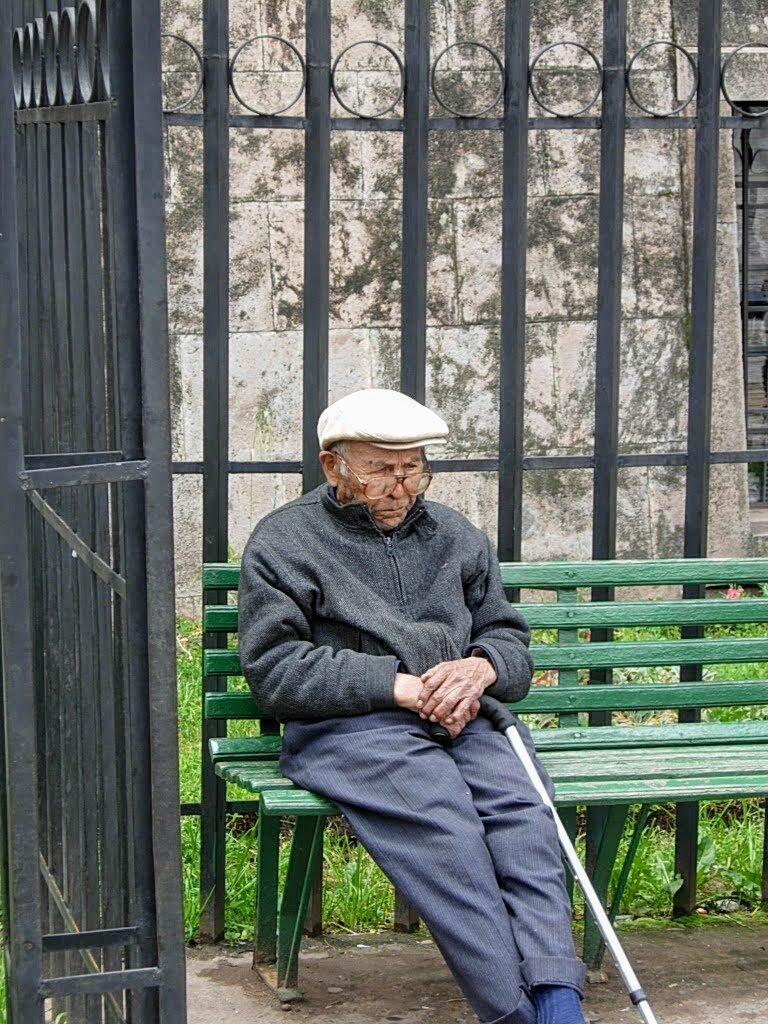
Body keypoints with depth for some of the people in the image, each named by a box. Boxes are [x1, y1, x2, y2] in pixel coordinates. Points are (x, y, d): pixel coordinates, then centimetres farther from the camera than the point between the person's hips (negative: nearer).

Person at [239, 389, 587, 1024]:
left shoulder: (456, 535, 25)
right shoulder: (284, 540, 10)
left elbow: (511, 641, 23)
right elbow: (274, 670, -2)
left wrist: (481, 667, -4)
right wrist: (400, 685, -10)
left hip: (464, 717, 4)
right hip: (346, 727, -4)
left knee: (520, 805, -29)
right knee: (440, 814, -34)